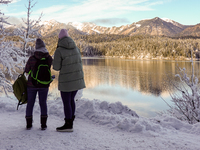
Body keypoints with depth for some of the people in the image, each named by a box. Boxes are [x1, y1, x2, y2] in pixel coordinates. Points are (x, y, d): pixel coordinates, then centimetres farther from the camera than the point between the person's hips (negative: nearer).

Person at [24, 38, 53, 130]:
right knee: (43, 103, 13)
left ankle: (29, 124, 16)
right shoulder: (49, 59, -8)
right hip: (44, 85, 1)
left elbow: (27, 71, 1)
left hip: (32, 84, -1)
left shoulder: (32, 58, -13)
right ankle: (43, 124, 9)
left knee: (30, 103, 12)